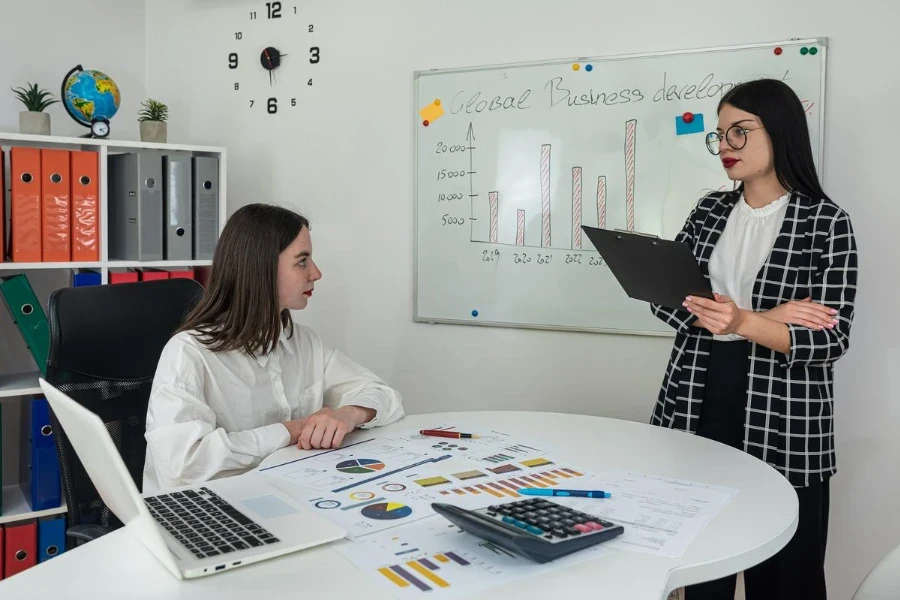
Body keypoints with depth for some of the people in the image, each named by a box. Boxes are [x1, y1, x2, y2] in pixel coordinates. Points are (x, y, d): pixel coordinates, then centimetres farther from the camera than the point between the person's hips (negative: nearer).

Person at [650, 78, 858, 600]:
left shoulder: (828, 222, -4)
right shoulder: (710, 211, 9)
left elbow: (830, 339, -10)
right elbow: (666, 299, -1)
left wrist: (743, 322, -27)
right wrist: (769, 317, -12)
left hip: (782, 421, -3)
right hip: (697, 406, 4)